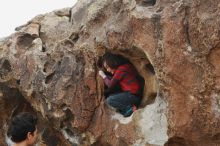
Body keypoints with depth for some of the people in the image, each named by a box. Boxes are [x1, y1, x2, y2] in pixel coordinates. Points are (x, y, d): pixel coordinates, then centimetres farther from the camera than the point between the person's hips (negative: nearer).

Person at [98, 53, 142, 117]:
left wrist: (104, 76, 3)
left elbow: (110, 85, -11)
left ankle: (130, 108, -12)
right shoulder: (124, 66, 11)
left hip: (133, 96, -10)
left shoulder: (120, 70, -17)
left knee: (109, 100, -11)